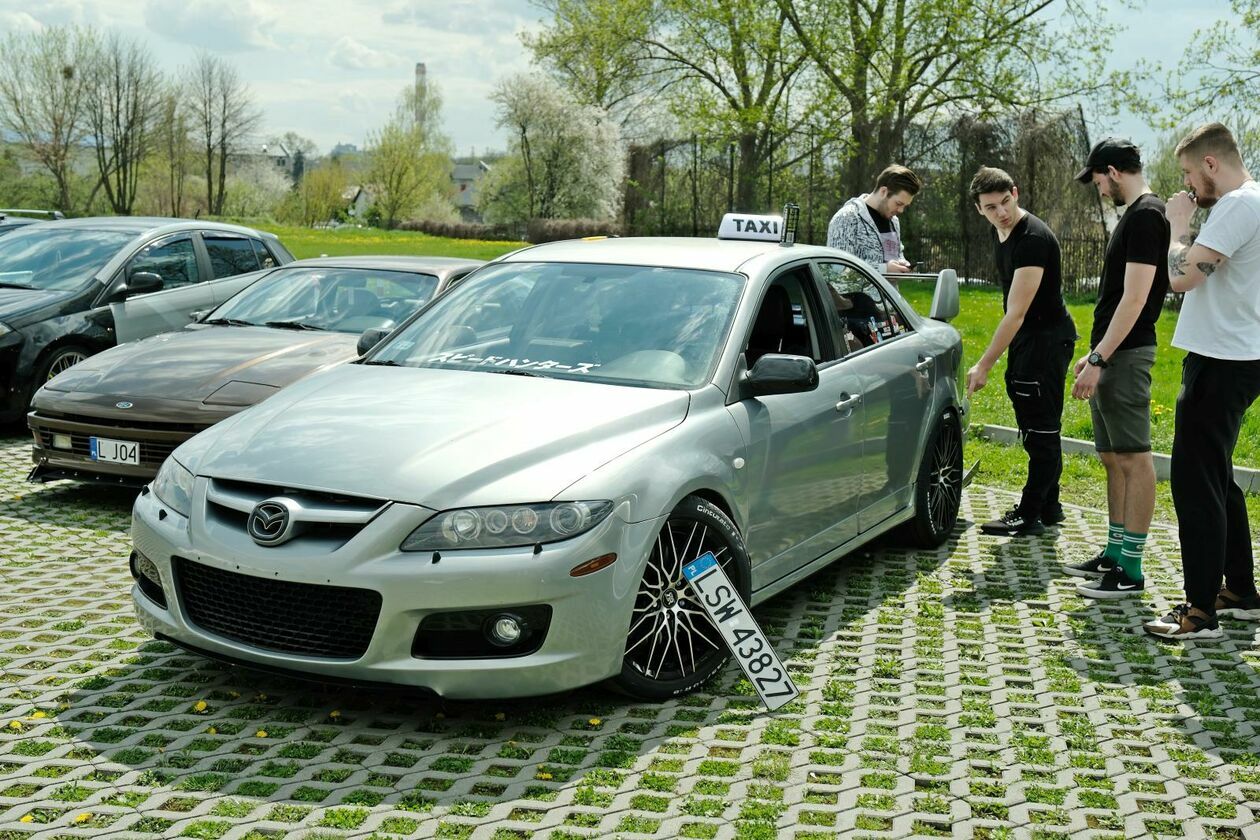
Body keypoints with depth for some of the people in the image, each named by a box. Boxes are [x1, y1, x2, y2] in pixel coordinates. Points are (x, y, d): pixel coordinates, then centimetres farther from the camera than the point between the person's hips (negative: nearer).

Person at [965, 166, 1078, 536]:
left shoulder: (1034, 238, -25)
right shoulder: (1000, 232, 5)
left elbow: (1017, 311, -28)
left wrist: (984, 365, -28)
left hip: (1048, 337, -10)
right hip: (1024, 338, 10)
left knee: (1041, 429, -5)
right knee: (1033, 426, 16)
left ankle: (1030, 516, 0)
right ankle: (1048, 508, 26)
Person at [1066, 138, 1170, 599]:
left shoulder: (1146, 216, -14)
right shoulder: (1134, 215, 17)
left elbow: (1135, 298, -21)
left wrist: (1099, 360, -22)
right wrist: (1094, 355, 22)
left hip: (1126, 356, -10)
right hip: (1111, 356, 10)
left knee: (1133, 459, -6)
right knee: (1113, 458, 14)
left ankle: (1131, 571, -3)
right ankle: (1115, 553, 23)